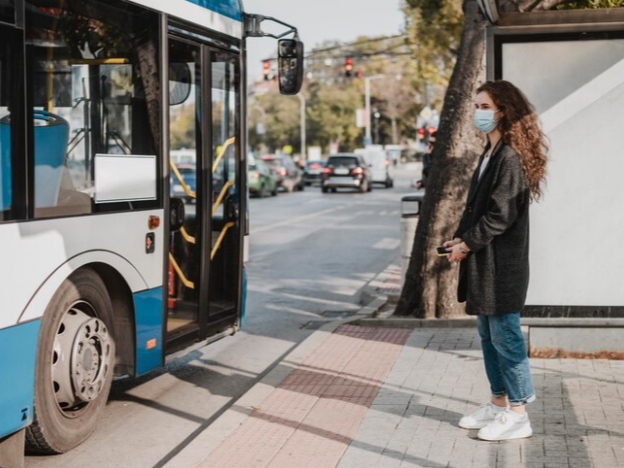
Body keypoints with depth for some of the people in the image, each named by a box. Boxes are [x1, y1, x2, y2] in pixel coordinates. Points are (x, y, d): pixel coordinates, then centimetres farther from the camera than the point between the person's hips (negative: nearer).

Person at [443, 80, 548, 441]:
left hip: (502, 263, -10)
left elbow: (501, 214, -19)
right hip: (484, 261, 10)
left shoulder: (511, 156, -16)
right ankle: (499, 404, 26)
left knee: (505, 335, -3)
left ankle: (517, 414, 5)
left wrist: (468, 244, -12)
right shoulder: (491, 153, 15)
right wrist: (460, 238, 5)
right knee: (489, 336, 15)